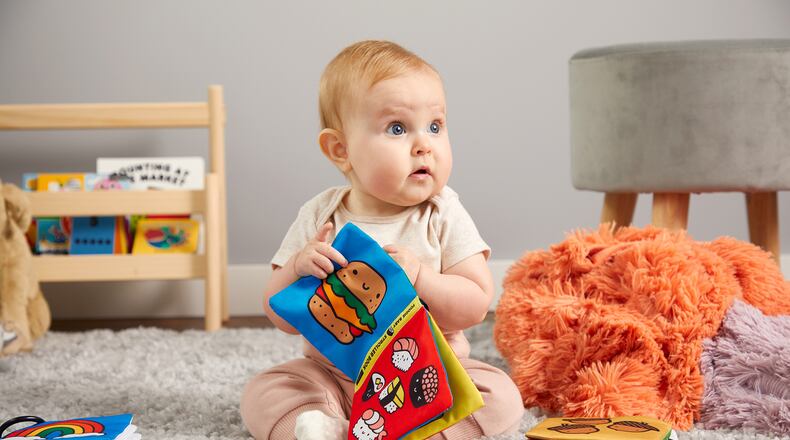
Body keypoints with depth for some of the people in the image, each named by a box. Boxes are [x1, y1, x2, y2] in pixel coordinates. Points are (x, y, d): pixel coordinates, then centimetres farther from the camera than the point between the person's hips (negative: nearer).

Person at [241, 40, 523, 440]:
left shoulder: (442, 215, -7)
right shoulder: (320, 218, -5)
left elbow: (476, 305, -12)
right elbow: (283, 318, -3)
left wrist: (418, 277, -28)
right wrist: (298, 268, -24)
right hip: (333, 374, 1)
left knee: (502, 399, -24)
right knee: (262, 393, -17)